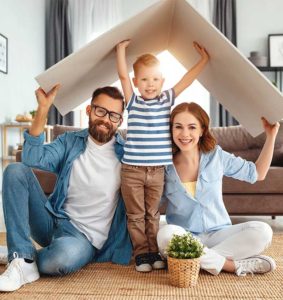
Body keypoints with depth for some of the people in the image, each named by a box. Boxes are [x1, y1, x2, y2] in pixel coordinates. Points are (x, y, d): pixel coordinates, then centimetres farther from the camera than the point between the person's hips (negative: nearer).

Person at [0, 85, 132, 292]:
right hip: (53, 222, 4)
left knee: (63, 256, -40)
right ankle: (23, 259, -19)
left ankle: (30, 258, -4)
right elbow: (33, 159, -13)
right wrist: (43, 108, -18)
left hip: (86, 238, -4)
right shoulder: (70, 142, 5)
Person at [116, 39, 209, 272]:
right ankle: (142, 253, 17)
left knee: (152, 215, 14)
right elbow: (123, 75, -7)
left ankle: (154, 252, 24)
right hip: (132, 170, -2)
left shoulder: (167, 100, 8)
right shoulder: (133, 102, 2)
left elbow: (187, 79, 9)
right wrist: (121, 48, -6)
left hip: (157, 171, 2)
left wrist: (204, 59, 10)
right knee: (136, 216, 6)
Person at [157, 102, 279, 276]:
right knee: (166, 233, -34)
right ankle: (236, 265, -22)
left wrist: (271, 136, 2)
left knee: (262, 231, -22)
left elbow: (257, 174, 10)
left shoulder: (216, 156, 0)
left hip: (218, 234, 1)